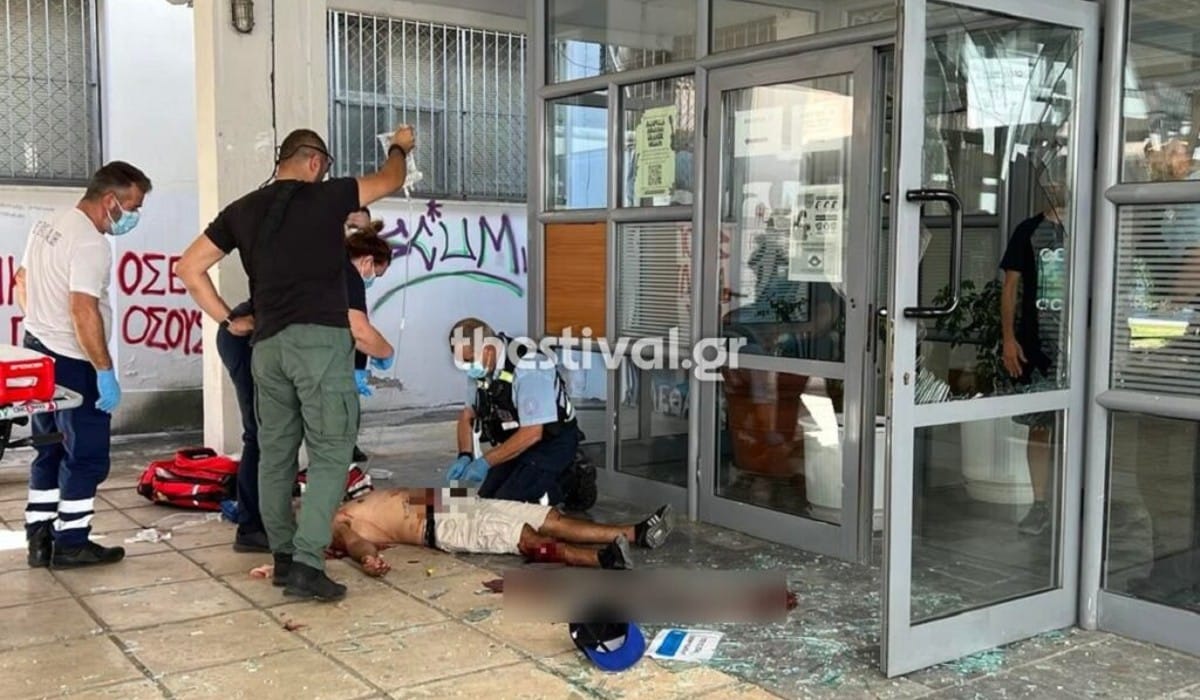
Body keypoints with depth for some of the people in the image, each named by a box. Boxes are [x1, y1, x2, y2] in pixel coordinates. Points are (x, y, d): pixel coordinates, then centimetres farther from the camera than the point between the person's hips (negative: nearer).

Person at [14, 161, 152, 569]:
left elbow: (22, 280, 22)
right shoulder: (90, 244, -20)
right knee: (86, 457, 1)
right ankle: (71, 544, 6)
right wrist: (106, 372, -24)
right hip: (72, 362, -10)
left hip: (38, 351, 10)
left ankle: (40, 540, 20)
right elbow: (83, 311, -27)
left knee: (50, 452, 15)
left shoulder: (48, 226, 10)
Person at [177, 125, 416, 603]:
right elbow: (390, 181, 17)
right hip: (321, 339, -5)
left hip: (267, 344, 5)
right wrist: (400, 147, 38)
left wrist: (227, 320, 18)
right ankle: (306, 564, -11)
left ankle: (282, 556, 20)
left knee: (275, 452, 13)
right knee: (330, 453, -4)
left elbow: (188, 268, 13)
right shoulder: (326, 197, 1)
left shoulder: (242, 211, 12)